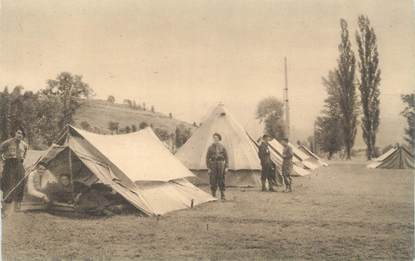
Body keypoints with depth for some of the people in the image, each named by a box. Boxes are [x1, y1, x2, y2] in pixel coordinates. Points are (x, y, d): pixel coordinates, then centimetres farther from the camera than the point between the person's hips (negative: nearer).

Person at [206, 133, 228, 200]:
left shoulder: (222, 147, 3)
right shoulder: (210, 147, 1)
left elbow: (226, 157, 5)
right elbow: (207, 158, 2)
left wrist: (226, 167, -2)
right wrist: (208, 168, -5)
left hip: (221, 165, 0)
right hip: (213, 165, 0)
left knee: (221, 181, 1)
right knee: (213, 181, 0)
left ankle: (222, 196, 9)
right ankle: (213, 196, 9)